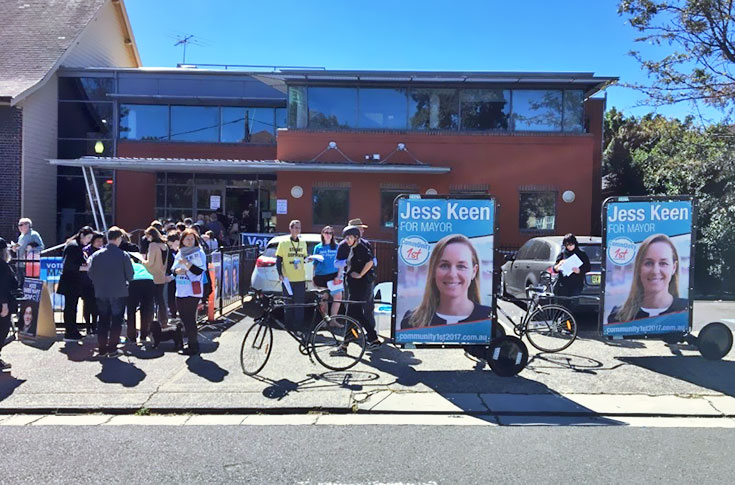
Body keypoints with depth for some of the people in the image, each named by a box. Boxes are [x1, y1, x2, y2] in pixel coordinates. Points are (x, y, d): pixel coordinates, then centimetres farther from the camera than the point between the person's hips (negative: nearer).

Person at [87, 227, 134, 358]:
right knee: (116, 321, 7)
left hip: (101, 293, 3)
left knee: (103, 320, 14)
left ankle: (102, 348, 19)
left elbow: (91, 274, 1)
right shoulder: (123, 255, -12)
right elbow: (130, 276, -8)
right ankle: (112, 349, 8)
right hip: (119, 293, -3)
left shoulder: (96, 255, -3)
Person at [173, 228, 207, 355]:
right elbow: (174, 269, 18)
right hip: (181, 291, 7)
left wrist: (187, 263, -21)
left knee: (190, 319, -6)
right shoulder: (179, 254, 15)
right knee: (184, 317, 12)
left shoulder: (199, 253, -4)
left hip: (193, 292, -7)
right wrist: (177, 270, -3)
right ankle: (190, 342, 26)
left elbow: (199, 271, -14)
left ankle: (193, 346, 3)